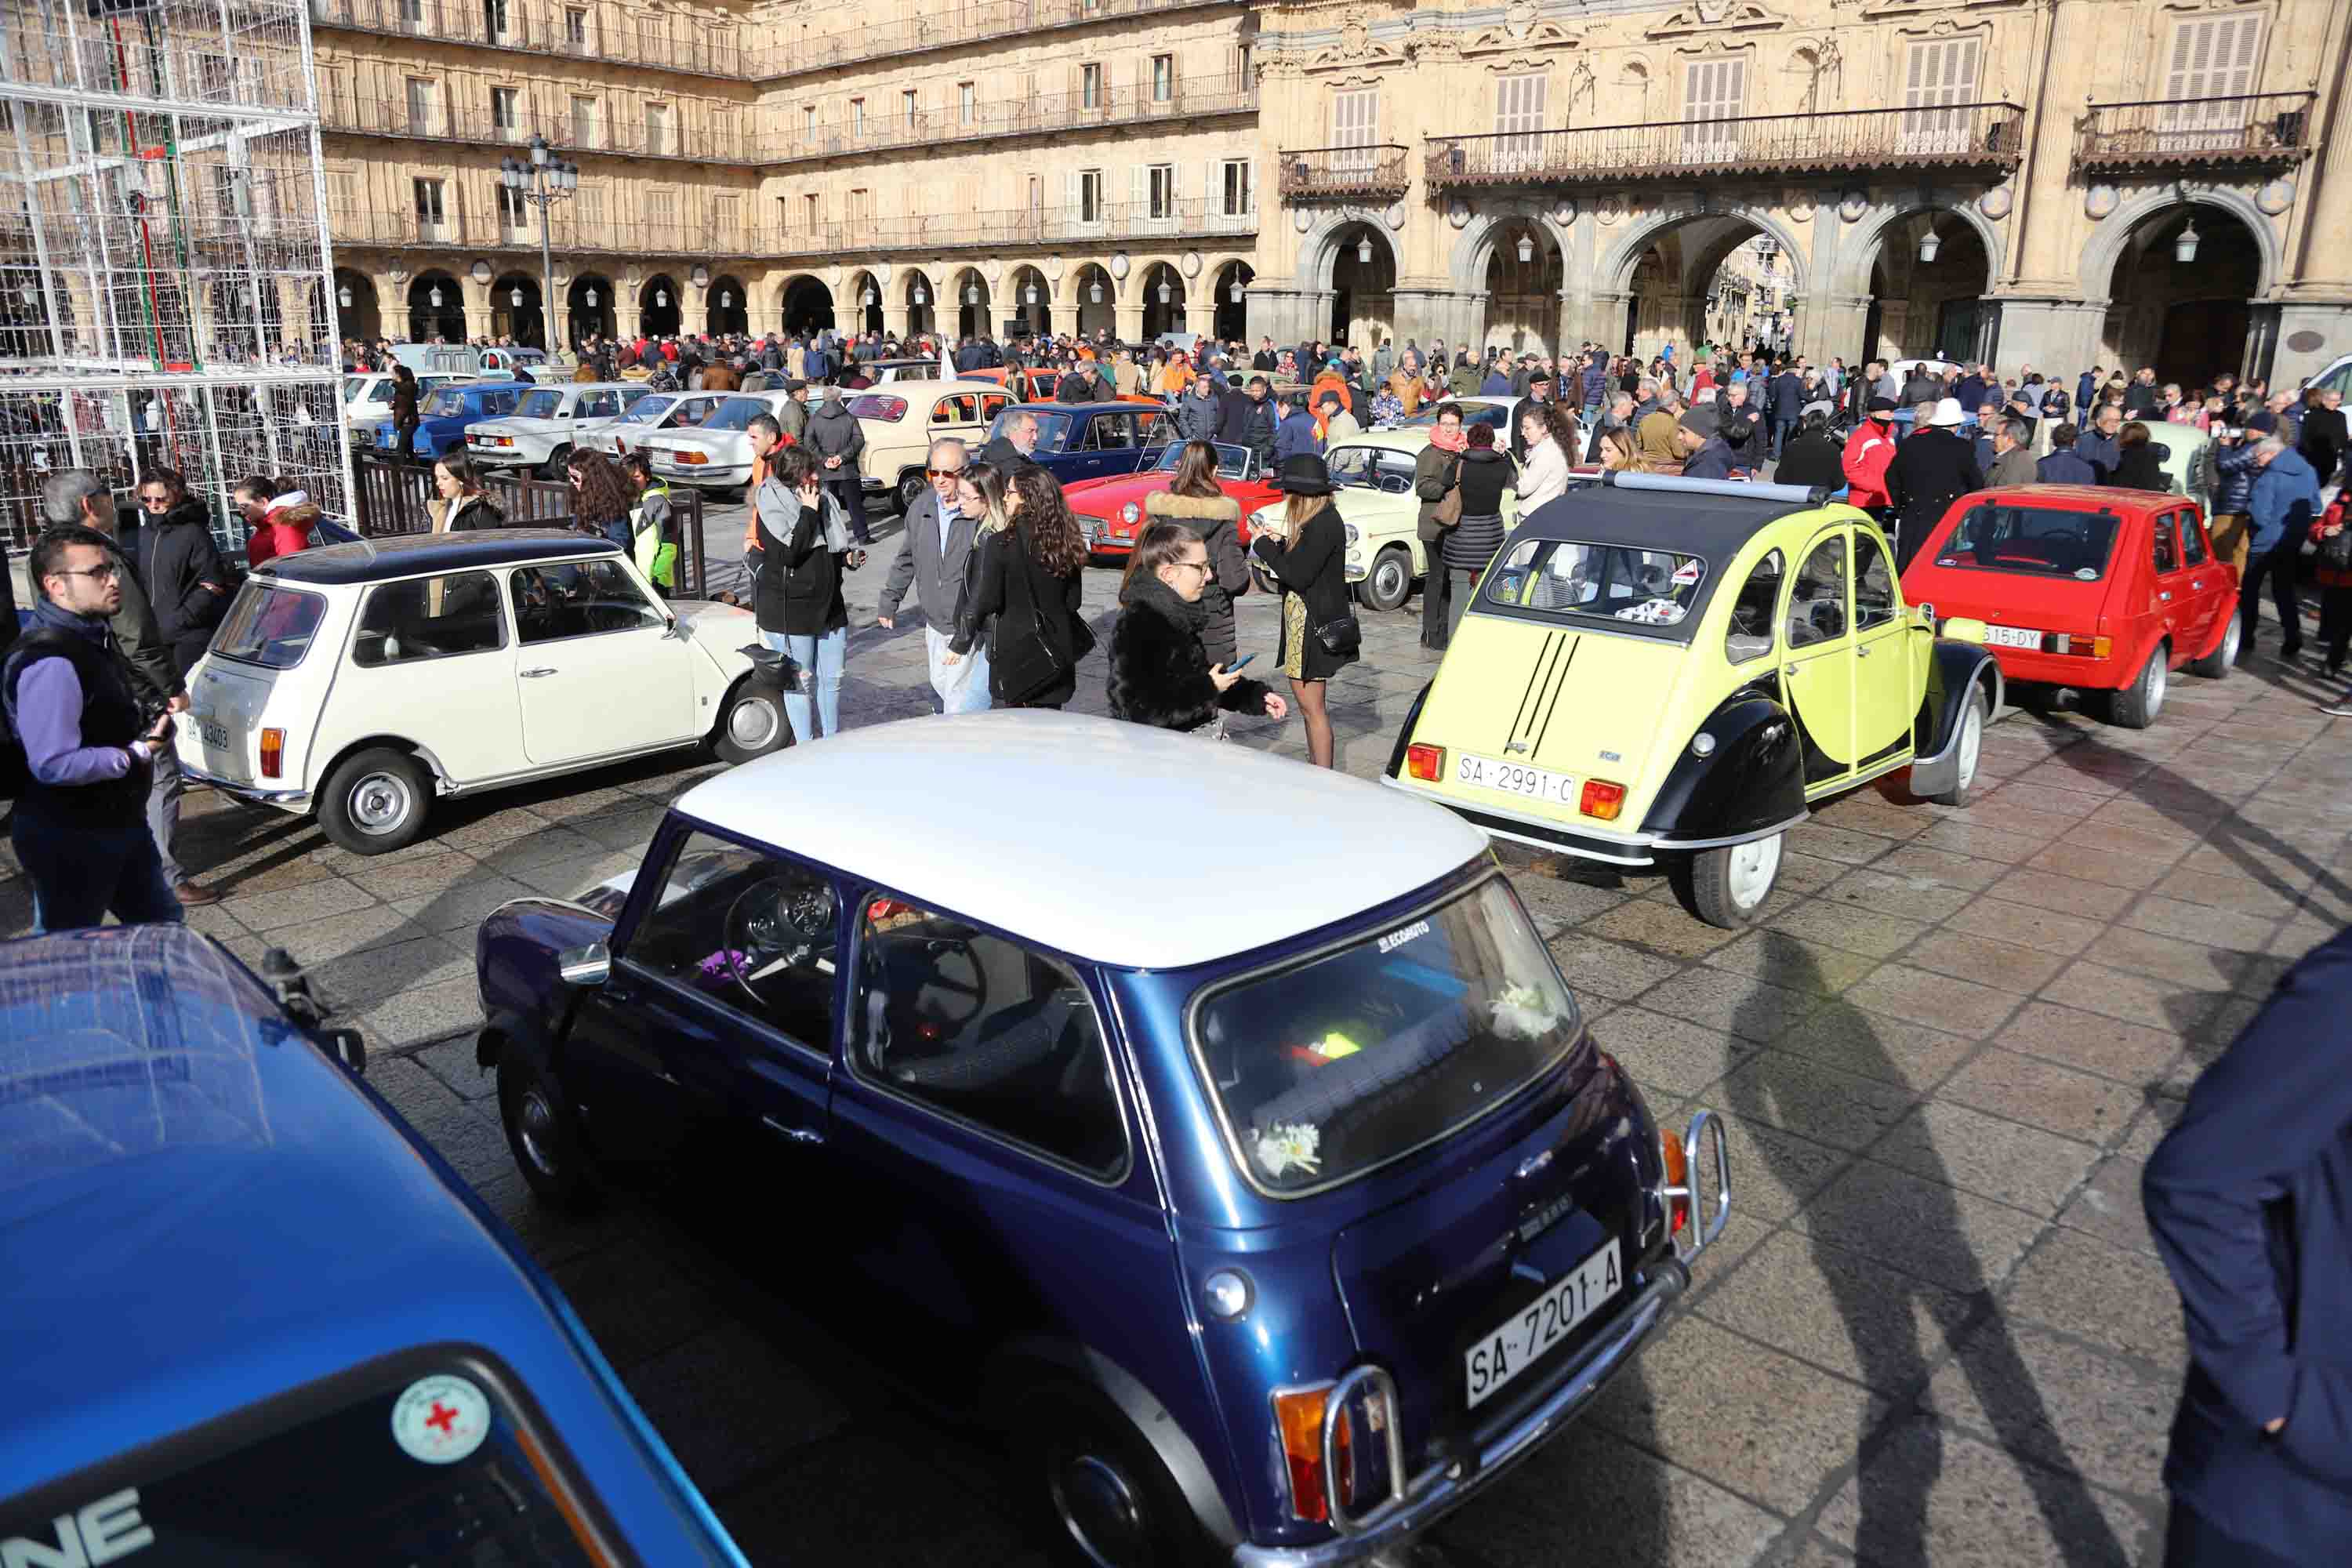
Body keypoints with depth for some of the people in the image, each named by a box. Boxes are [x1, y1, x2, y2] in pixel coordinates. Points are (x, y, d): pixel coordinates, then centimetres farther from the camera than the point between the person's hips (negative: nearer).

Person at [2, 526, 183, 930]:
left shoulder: (92, 637, 7)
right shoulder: (50, 662, -26)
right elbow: (54, 765, -30)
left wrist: (145, 723, 5)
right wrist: (137, 754, -21)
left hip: (119, 821, 10)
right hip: (69, 840, -10)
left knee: (161, 924, 21)